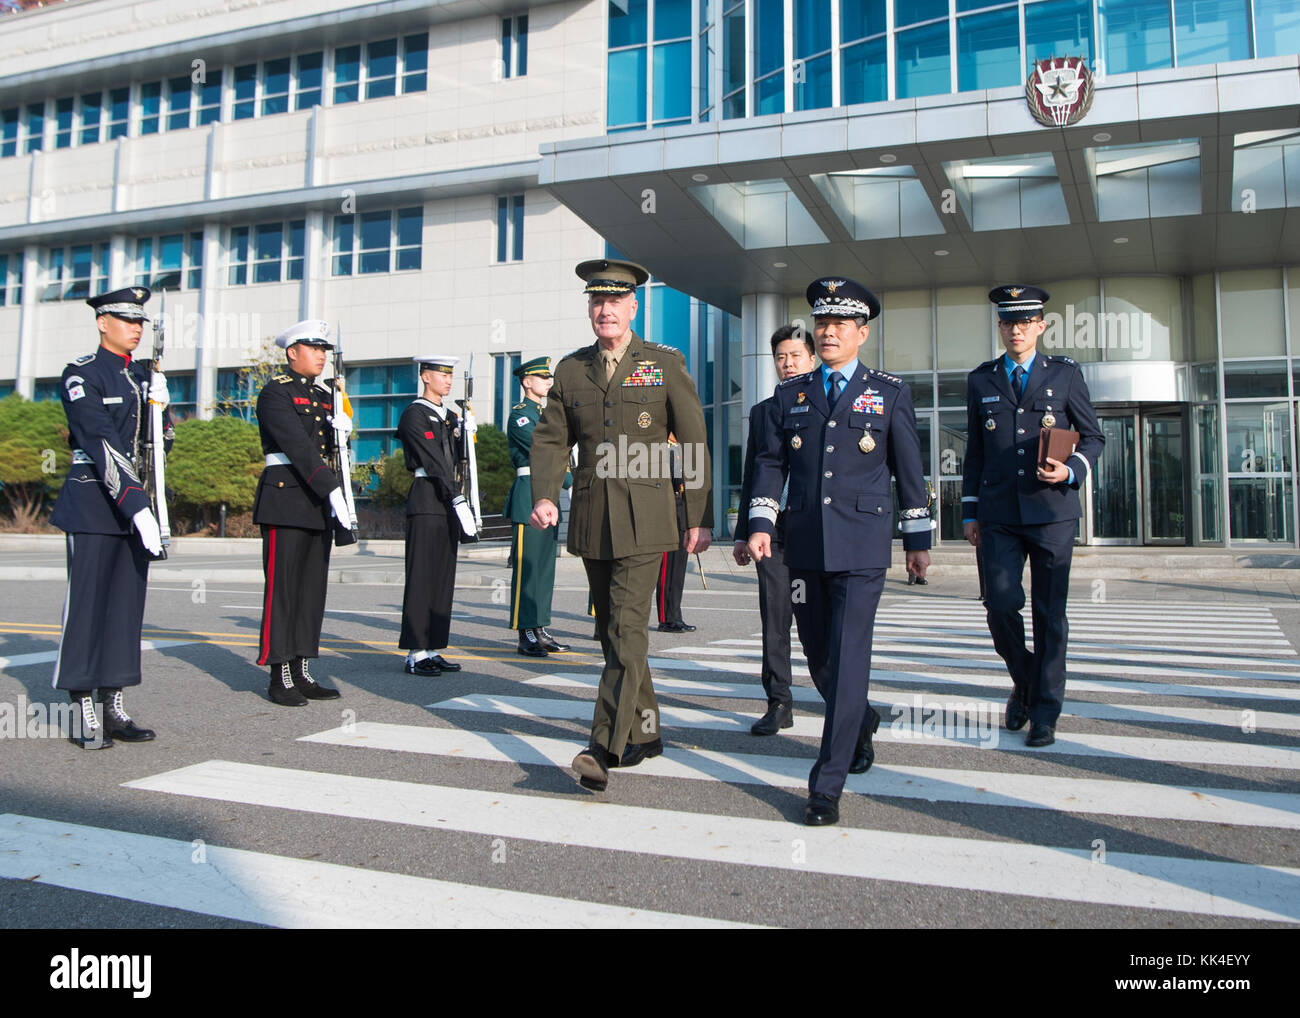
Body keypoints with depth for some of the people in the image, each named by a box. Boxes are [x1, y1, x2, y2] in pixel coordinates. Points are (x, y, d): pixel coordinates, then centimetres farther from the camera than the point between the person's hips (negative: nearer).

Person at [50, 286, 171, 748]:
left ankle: (114, 709, 15)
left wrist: (159, 404, -5)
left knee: (127, 606, 7)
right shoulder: (81, 374, -7)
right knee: (86, 605, -3)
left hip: (134, 502, 7)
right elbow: (103, 446, -19)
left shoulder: (141, 376, 14)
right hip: (93, 503, -7)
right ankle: (83, 716, 4)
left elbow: (160, 445, 14)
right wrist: (138, 508, -27)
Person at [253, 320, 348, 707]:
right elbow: (299, 447, -19)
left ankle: (301, 674, 15)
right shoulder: (275, 393, -6)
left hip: (320, 502, 8)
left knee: (313, 588, 8)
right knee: (283, 588, -4)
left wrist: (343, 427, -5)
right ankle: (280, 678, 3)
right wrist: (334, 492, -26)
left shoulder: (324, 397, 18)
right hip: (286, 501, -8)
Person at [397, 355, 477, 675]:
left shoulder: (450, 417, 20)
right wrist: (458, 500, -19)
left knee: (444, 578, 9)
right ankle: (415, 654, -3)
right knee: (422, 577, -7)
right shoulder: (414, 415, -6)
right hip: (426, 501, -8)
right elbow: (434, 462, -15)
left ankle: (433, 650, 15)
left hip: (449, 503, 8)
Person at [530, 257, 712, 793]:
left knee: (627, 629, -13)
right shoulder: (571, 369, 10)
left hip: (644, 521, -4)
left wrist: (700, 517, -2)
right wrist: (544, 495, -9)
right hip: (591, 521, 5)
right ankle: (644, 733, 28)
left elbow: (694, 442, 1)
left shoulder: (665, 363, 1)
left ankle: (604, 747, -12)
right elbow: (550, 438, 9)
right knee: (613, 630, 12)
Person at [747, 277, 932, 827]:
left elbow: (909, 468, 8)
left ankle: (827, 786, -5)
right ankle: (862, 722, 43)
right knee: (818, 653, 13)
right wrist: (760, 523, -2)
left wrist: (918, 539, 8)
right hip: (805, 546, 4)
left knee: (847, 657, -10)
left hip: (861, 546, -3)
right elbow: (770, 461, 10)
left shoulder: (890, 392, 5)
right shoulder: (791, 392, 12)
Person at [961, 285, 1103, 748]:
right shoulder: (980, 380, 11)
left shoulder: (1065, 374, 7)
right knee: (1000, 604, -8)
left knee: (1050, 613, 2)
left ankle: (1045, 712, 14)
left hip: (1052, 511, -1)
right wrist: (969, 512, 10)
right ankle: (1024, 683, 19)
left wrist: (1070, 471, -9)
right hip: (999, 514, 1)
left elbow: (1093, 436, 11)